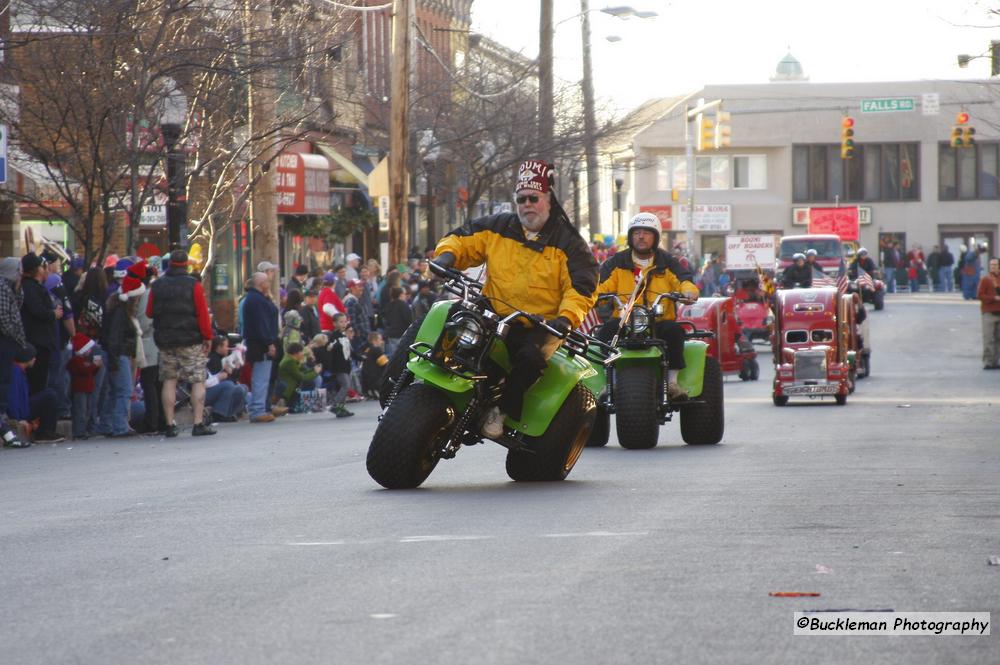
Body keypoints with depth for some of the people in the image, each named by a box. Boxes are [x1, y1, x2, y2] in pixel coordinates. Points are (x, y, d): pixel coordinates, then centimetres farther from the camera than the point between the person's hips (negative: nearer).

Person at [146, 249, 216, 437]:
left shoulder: (157, 286, 4)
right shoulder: (193, 284, -7)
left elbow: (149, 312, 11)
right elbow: (203, 313, -9)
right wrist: (208, 337, -1)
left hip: (164, 339, 4)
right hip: (191, 340, -4)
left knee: (169, 381, 8)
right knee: (198, 381, 1)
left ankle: (170, 425, 4)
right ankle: (199, 423, -6)